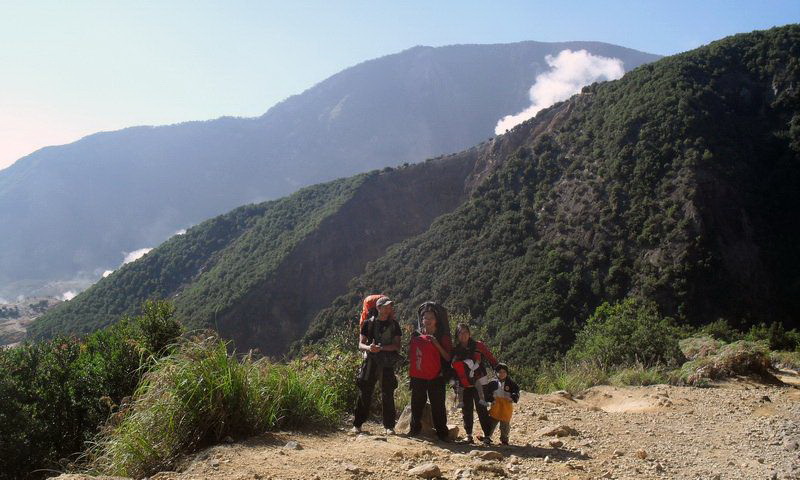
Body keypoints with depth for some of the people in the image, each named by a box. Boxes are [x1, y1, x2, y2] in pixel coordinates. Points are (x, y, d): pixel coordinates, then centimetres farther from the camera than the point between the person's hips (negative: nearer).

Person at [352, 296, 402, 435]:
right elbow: (360, 345, 2)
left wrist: (381, 348, -17)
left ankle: (389, 426, 12)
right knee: (364, 393, 1)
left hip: (387, 364, 0)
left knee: (388, 395, 3)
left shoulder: (394, 324, 6)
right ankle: (357, 424, 12)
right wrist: (369, 348, -21)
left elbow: (397, 346, -1)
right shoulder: (369, 323, 4)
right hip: (370, 362, 0)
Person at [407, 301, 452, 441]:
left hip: (436, 377, -3)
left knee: (438, 405, 0)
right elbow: (411, 355, 18)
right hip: (418, 376, 3)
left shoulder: (443, 338, 1)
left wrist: (437, 345, -17)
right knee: (417, 404, 9)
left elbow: (448, 358, -6)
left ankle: (441, 432, 7)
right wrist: (410, 372, 8)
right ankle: (415, 429, 21)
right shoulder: (417, 337, 9)